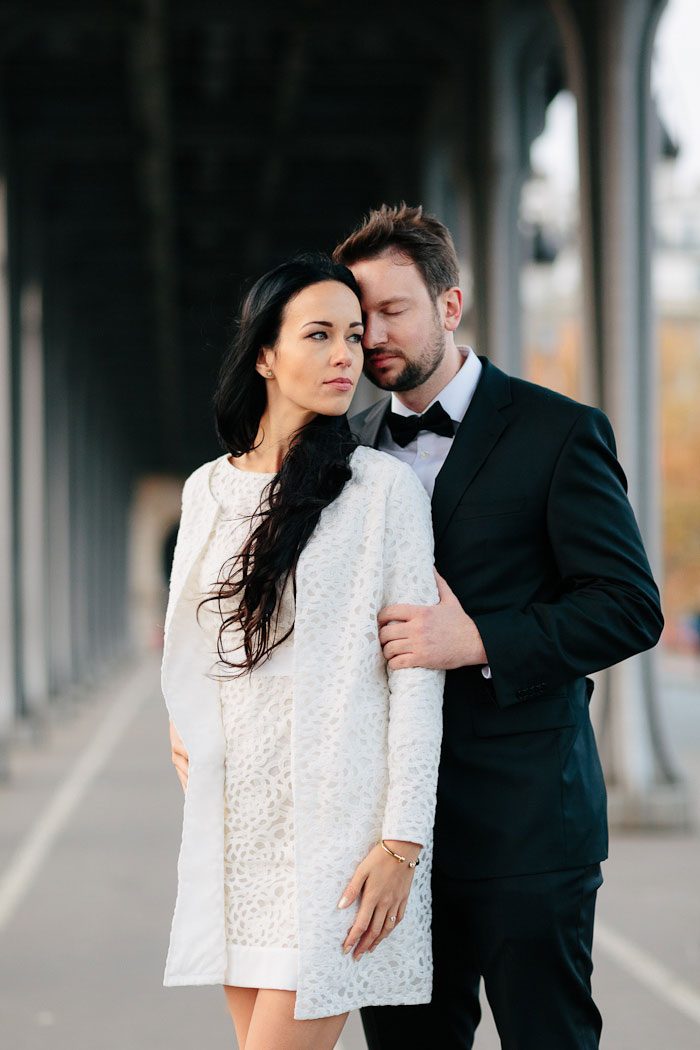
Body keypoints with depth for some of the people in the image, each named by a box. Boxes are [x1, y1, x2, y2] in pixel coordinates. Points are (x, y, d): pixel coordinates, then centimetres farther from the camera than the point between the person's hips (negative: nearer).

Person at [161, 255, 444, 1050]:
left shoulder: (385, 487, -4)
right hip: (236, 820, 5)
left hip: (337, 820, -5)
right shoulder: (207, 489, 10)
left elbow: (415, 674, -7)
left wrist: (402, 842, -12)